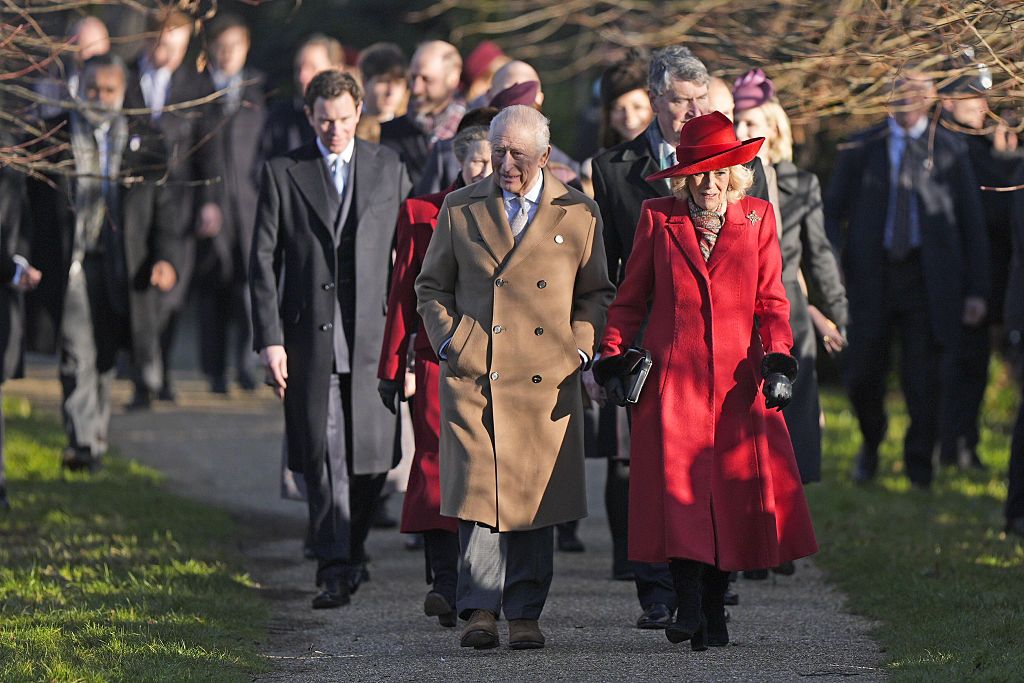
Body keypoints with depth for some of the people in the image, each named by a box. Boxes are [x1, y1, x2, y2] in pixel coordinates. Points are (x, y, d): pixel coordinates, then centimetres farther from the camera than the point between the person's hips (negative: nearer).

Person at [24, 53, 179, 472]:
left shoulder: (143, 141, 8)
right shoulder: (53, 135, 5)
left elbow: (162, 206, 7)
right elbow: (34, 202, 5)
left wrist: (166, 257, -7)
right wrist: (31, 260, -2)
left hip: (120, 268, 2)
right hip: (68, 264, -2)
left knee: (104, 358, 10)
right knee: (77, 358, -11)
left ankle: (97, 440, 24)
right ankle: (82, 442, -15)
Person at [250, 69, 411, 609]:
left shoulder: (388, 168, 9)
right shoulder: (283, 173, 5)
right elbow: (263, 261, 3)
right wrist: (269, 338, -6)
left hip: (373, 335, 1)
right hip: (308, 335, -1)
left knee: (373, 453, 0)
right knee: (323, 458, -5)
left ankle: (347, 548, 23)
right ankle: (337, 567, -3)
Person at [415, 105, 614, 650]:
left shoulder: (578, 215, 8)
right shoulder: (460, 210, 8)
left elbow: (595, 293, 14)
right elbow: (431, 285, 15)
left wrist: (578, 348, 1)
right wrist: (449, 344, 2)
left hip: (547, 381, 0)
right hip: (473, 379, 0)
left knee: (536, 499, 2)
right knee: (477, 491, -7)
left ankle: (525, 614, 9)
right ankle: (480, 609, -3)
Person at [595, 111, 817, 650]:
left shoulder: (757, 218, 10)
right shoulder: (658, 218, 8)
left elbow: (771, 300, 9)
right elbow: (631, 299, 12)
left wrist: (777, 361, -5)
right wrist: (613, 359, 3)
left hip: (738, 380, 1)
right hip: (672, 378, -1)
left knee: (736, 493, -3)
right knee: (677, 486, -13)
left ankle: (714, 610, 6)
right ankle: (689, 606, -14)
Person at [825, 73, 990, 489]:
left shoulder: (949, 151, 4)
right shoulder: (861, 149, 7)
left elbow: (972, 221, 6)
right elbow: (833, 211, 7)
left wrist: (976, 289, 0)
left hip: (926, 278, -1)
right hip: (871, 276, 1)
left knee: (922, 377, -1)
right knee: (862, 375, 1)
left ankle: (919, 468, 14)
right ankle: (871, 443, 31)